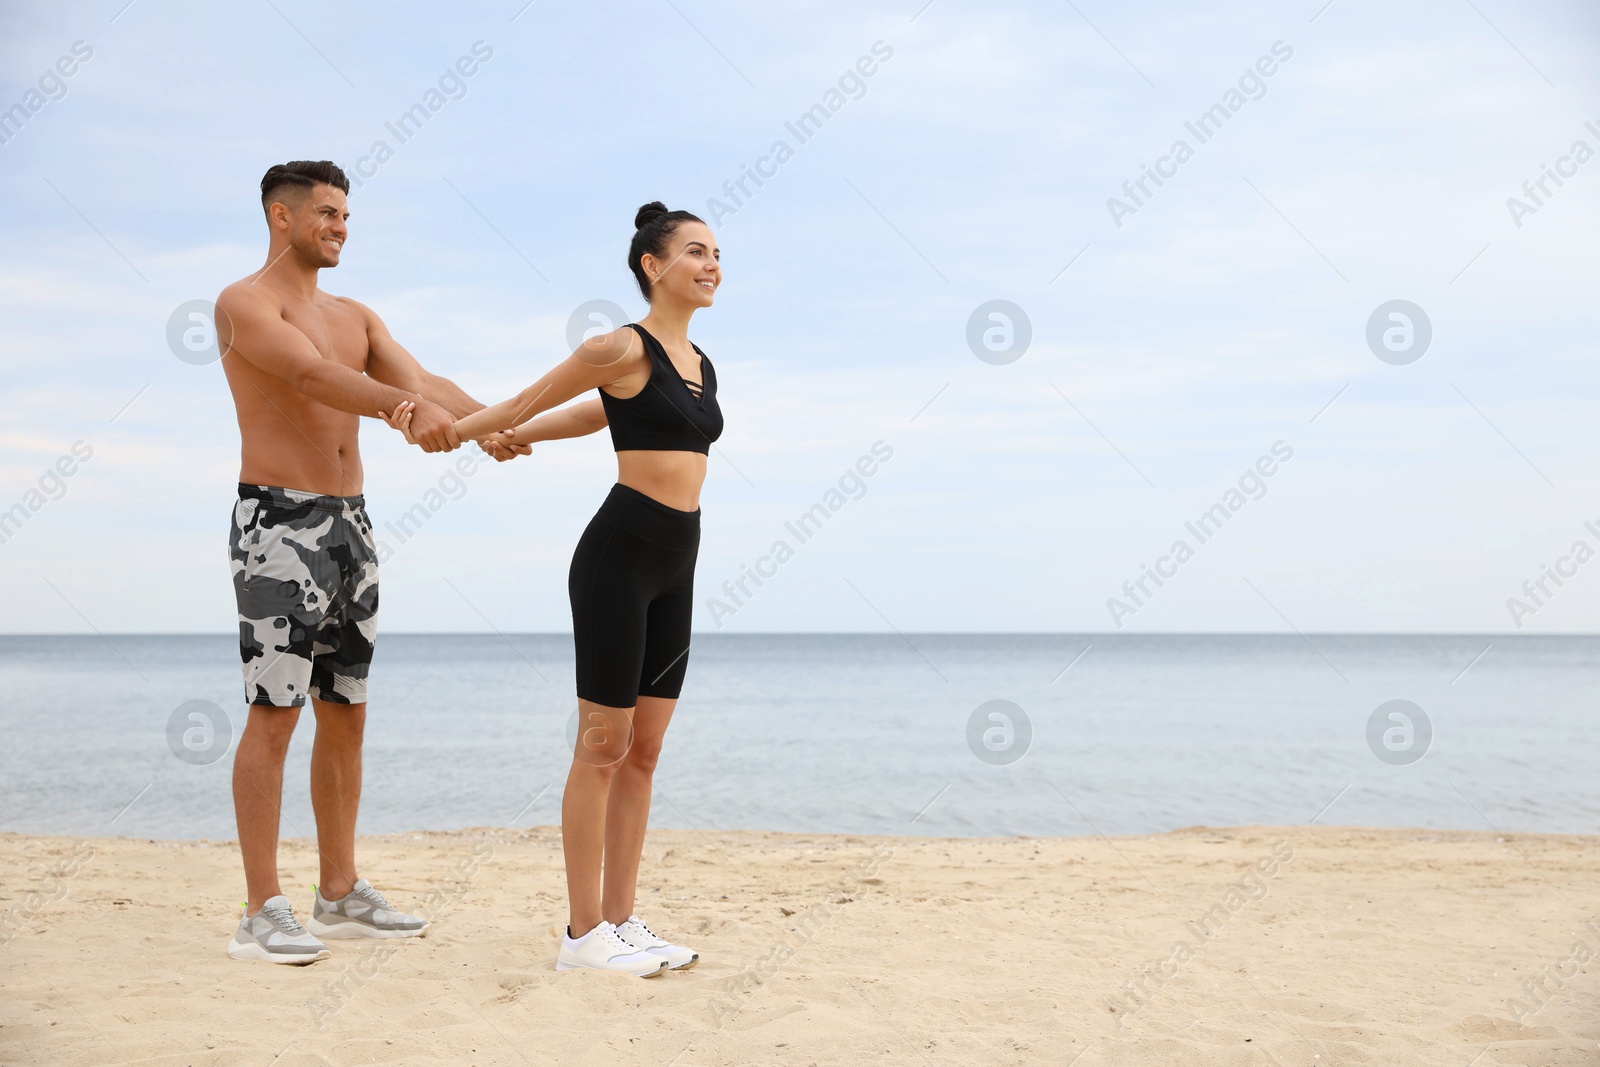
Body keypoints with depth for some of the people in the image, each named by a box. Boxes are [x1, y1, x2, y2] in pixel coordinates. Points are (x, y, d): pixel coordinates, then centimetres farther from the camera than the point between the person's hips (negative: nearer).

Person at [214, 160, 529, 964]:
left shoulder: (355, 317, 18)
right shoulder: (245, 304, -5)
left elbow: (420, 378, 4)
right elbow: (313, 375, -24)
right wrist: (406, 410, -38)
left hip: (349, 522, 8)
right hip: (279, 520, -8)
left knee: (345, 713, 10)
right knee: (274, 712, -9)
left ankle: (341, 894, 17)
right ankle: (262, 913, -6)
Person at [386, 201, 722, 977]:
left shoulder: (699, 365, 16)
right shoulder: (623, 348, -8)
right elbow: (524, 405, 1)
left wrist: (510, 436, 26)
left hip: (675, 570, 8)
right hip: (620, 554, -8)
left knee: (644, 750, 8)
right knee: (603, 744, -4)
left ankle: (621, 921, 13)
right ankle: (584, 934, 2)